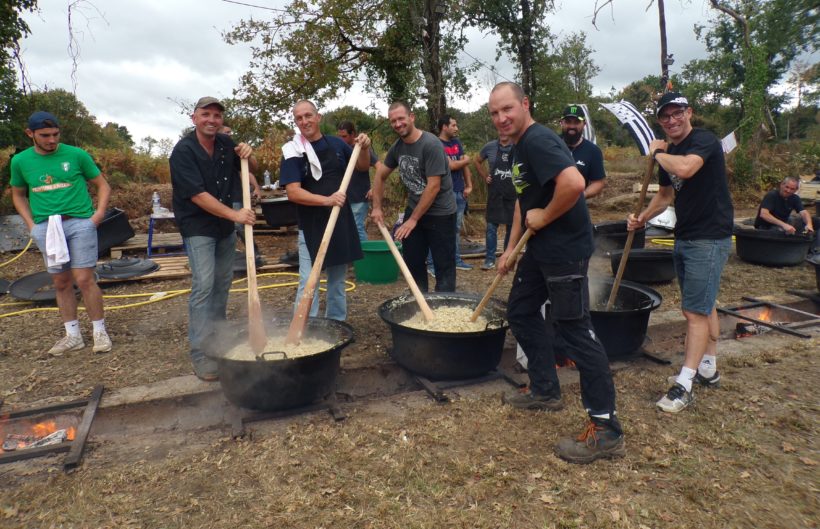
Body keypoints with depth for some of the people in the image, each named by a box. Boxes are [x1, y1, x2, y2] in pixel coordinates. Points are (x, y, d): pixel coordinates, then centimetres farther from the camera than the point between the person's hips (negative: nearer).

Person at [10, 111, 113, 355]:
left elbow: (103, 185, 8)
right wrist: (31, 223, 8)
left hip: (79, 222, -3)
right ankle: (73, 336, 19)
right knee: (61, 283, 8)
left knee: (84, 280, -7)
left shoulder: (76, 154, 1)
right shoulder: (20, 161, 9)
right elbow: (18, 194, 22)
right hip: (46, 228, 3)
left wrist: (99, 212, -4)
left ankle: (100, 332, 6)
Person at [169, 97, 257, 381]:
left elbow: (252, 169, 14)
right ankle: (200, 354, -6)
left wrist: (248, 154, -8)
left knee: (223, 282, 13)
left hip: (225, 225, 6)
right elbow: (198, 195, -22)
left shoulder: (226, 143, 2)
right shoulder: (183, 150, -15)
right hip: (198, 227, -6)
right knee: (203, 286, -11)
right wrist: (235, 214, -28)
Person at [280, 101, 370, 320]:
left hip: (341, 222, 5)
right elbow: (293, 193, -17)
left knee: (338, 280, 15)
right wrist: (327, 200, -29)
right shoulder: (293, 151, -8)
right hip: (312, 226, -4)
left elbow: (362, 166, 16)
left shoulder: (336, 143, 4)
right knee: (309, 283, -3)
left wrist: (364, 149, -5)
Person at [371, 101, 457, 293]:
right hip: (413, 210, 7)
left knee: (444, 266, 0)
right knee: (412, 262, 12)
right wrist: (377, 207, 6)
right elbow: (380, 175, 15)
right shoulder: (397, 146, 1)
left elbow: (433, 187, -23)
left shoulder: (431, 144, -20)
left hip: (439, 214, -7)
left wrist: (413, 219, -18)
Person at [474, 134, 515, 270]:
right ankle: (490, 259, 6)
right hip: (495, 193, 0)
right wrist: (485, 176, 5)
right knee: (491, 226, -1)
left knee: (512, 226, 9)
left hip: (513, 193, 0)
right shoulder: (490, 147, 0)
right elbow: (478, 162, 16)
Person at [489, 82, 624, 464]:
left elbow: (574, 183, -35)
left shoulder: (538, 141, -18)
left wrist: (544, 217, -20)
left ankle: (606, 431, 4)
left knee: (573, 329, -7)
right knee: (521, 311, 18)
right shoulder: (519, 146, 15)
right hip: (541, 247, 11)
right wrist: (512, 248, 20)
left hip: (565, 249, -11)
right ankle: (545, 390, 35)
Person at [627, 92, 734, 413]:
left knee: (696, 311, -8)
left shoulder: (704, 141, -14)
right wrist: (641, 218, 7)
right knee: (704, 306, 17)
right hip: (684, 238, 9)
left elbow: (685, 168, -36)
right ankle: (708, 369, 29)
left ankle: (684, 386, -3)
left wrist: (657, 153, -16)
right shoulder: (668, 153, 11)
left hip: (710, 239, -9)